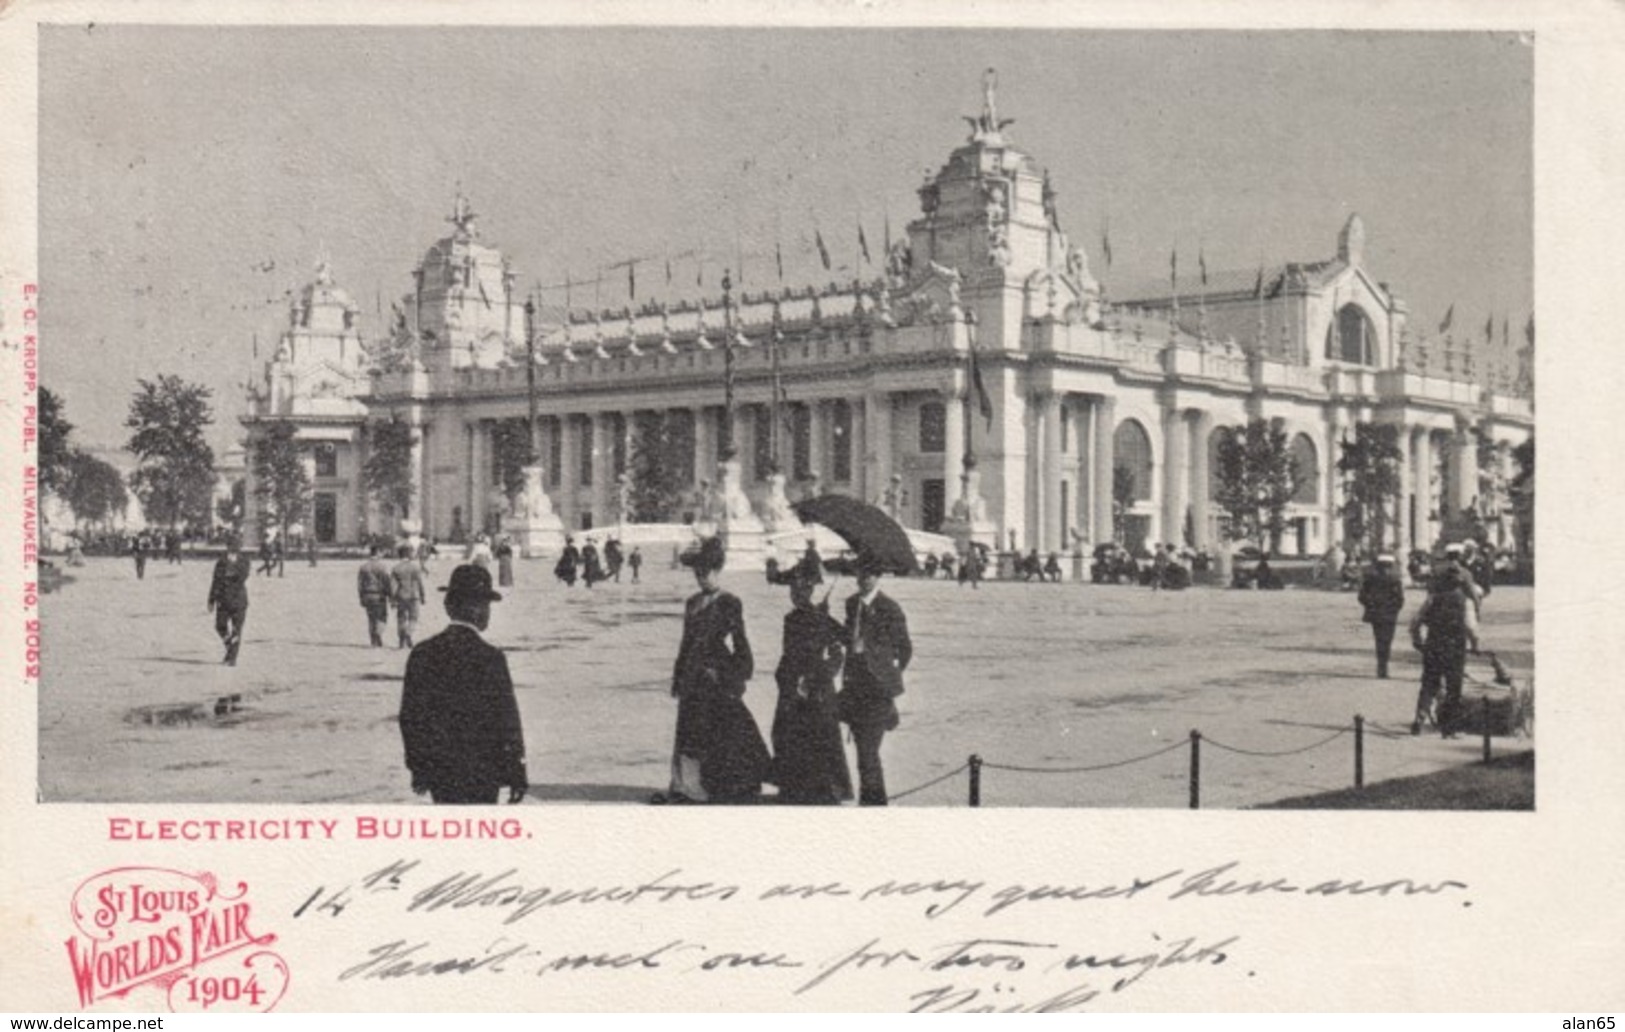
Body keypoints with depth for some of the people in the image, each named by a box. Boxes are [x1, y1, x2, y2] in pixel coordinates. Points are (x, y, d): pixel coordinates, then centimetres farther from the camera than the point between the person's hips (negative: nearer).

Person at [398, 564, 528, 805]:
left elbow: (410, 716, 3)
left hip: (439, 776, 5)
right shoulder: (489, 658, -14)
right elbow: (507, 722, -11)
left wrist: (418, 768, 13)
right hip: (481, 774, -4)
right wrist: (516, 774, -3)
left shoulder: (422, 654, -1)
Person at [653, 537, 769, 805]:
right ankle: (684, 786, 15)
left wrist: (740, 676, -13)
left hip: (717, 676, -6)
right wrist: (678, 676, 16)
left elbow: (740, 642, -8)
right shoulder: (692, 603, 12)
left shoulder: (729, 604, -7)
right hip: (693, 677, 6)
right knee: (688, 730, 8)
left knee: (718, 734, -4)